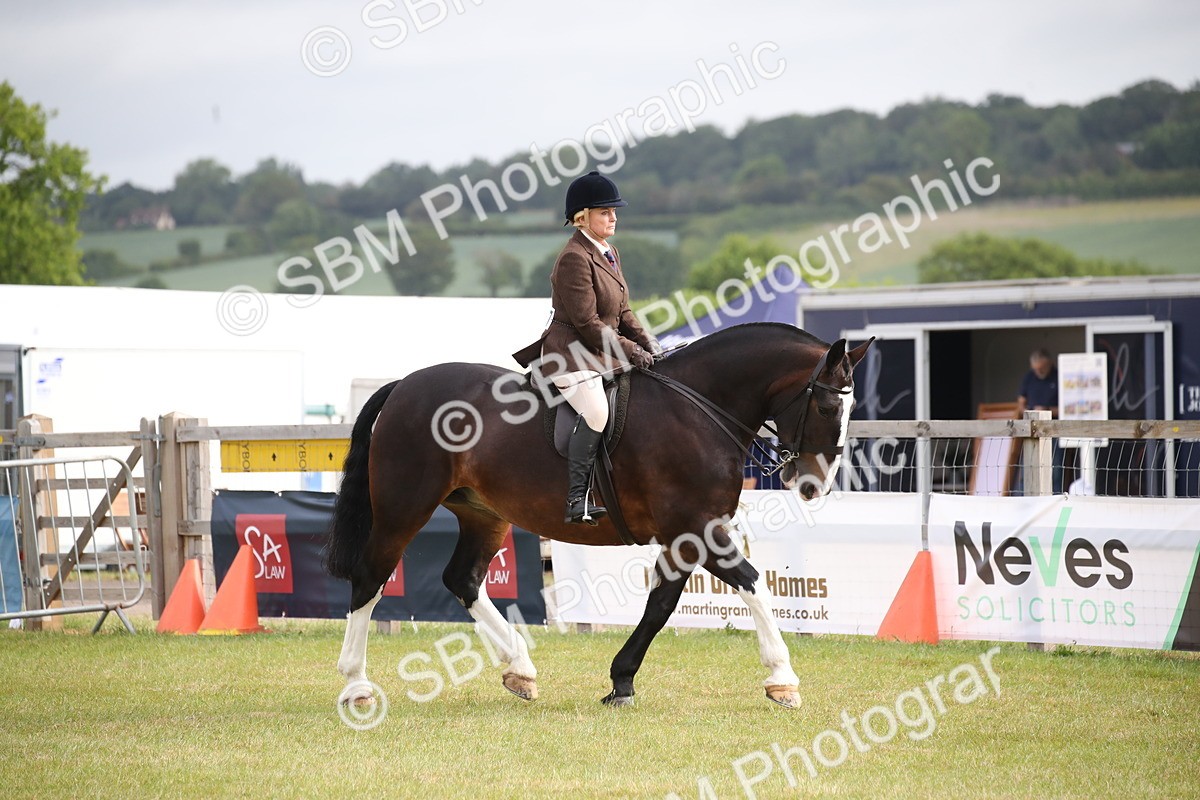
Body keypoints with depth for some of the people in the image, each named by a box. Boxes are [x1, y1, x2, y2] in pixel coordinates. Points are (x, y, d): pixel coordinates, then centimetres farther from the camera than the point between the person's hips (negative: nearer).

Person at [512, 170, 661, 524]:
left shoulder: (610, 254, 16)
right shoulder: (574, 258, -14)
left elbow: (622, 313, 21)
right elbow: (587, 323, -18)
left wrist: (647, 343, 4)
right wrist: (631, 352, -16)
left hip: (605, 355, 10)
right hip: (572, 354, -10)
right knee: (596, 411, -31)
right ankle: (576, 500, -32)